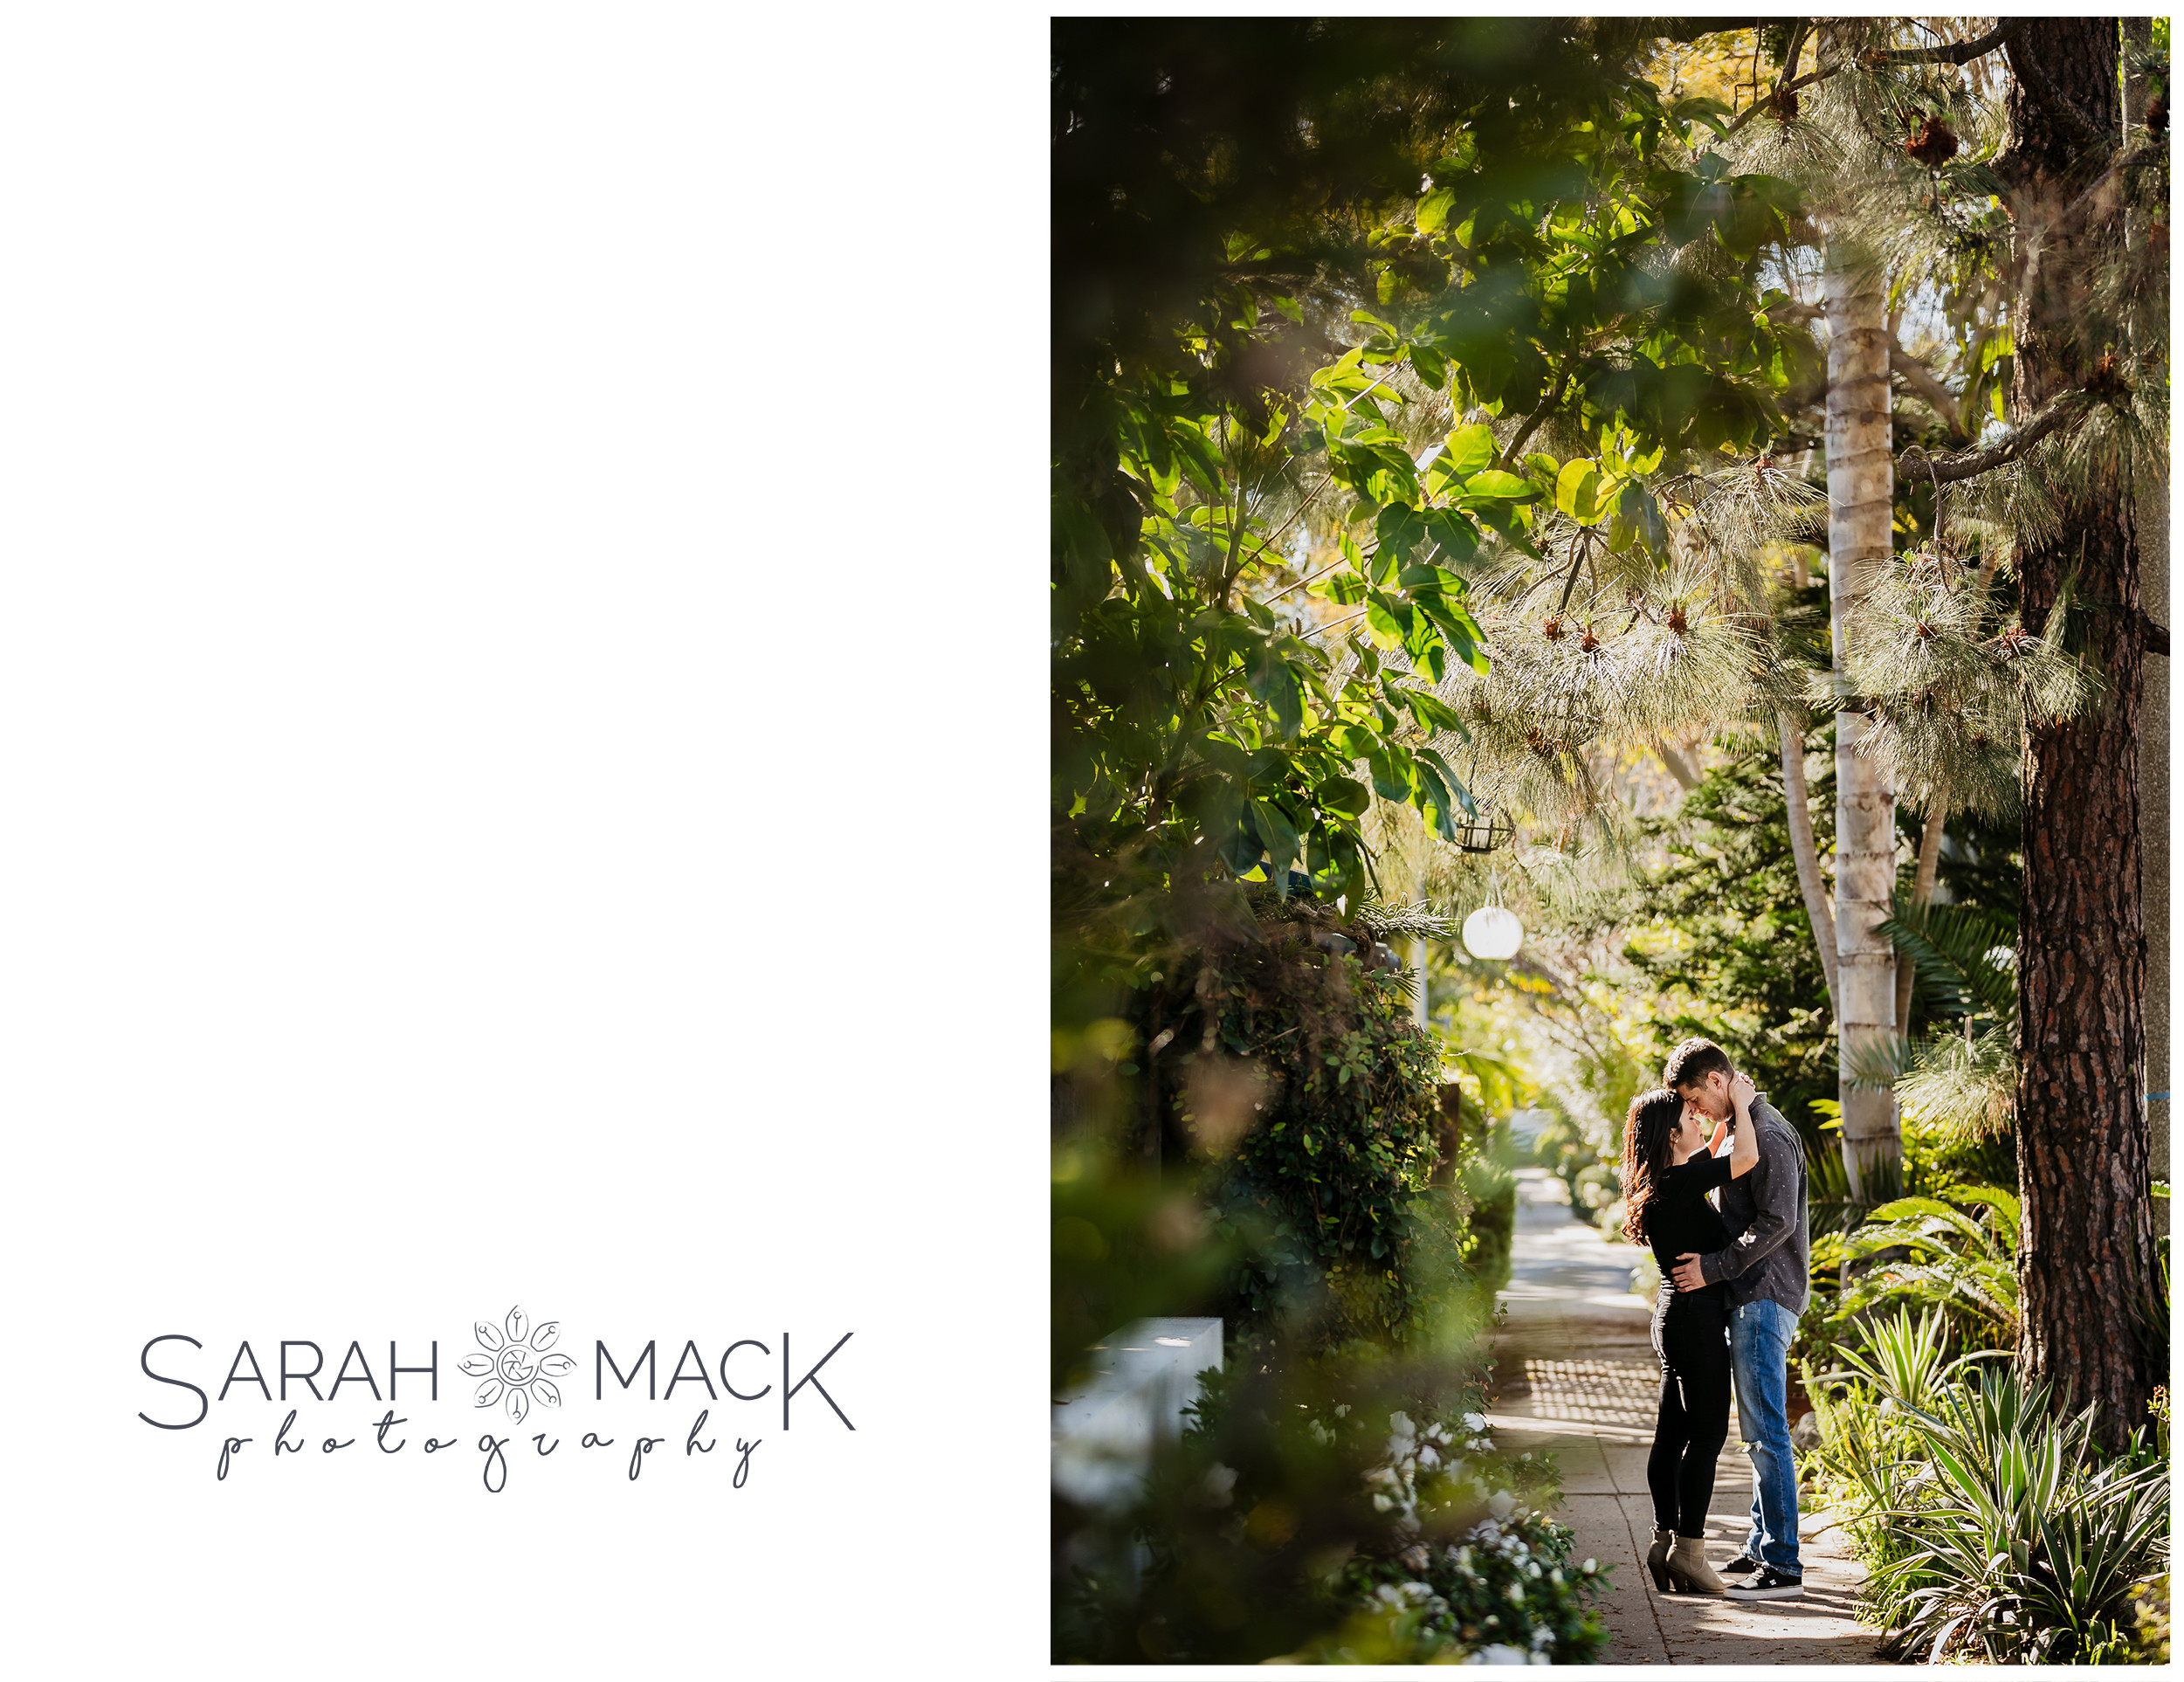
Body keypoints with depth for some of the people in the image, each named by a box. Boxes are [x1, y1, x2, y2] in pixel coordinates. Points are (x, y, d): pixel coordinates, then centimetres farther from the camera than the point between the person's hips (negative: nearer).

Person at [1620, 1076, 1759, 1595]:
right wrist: (1740, 1102, -9)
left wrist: (1728, 1110, 16)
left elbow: (1715, 1152, 29)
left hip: (1674, 1313, 10)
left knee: (1672, 1433, 10)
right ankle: (1688, 1547, -4)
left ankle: (1666, 1541, 14)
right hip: (1697, 1313, -10)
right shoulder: (1678, 1183, -19)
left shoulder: (1667, 1178, 9)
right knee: (1707, 1433, -5)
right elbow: (1746, 1158, -23)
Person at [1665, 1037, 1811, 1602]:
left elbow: (1777, 1222, -21)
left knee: (1766, 1433, -11)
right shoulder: (1747, 1127, 18)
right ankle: (1761, 1548, 21)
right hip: (1754, 1297, 11)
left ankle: (1783, 1567, -11)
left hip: (1766, 1299, -11)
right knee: (1759, 1431, 15)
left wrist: (1714, 1267, -19)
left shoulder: (1768, 1134, -14)